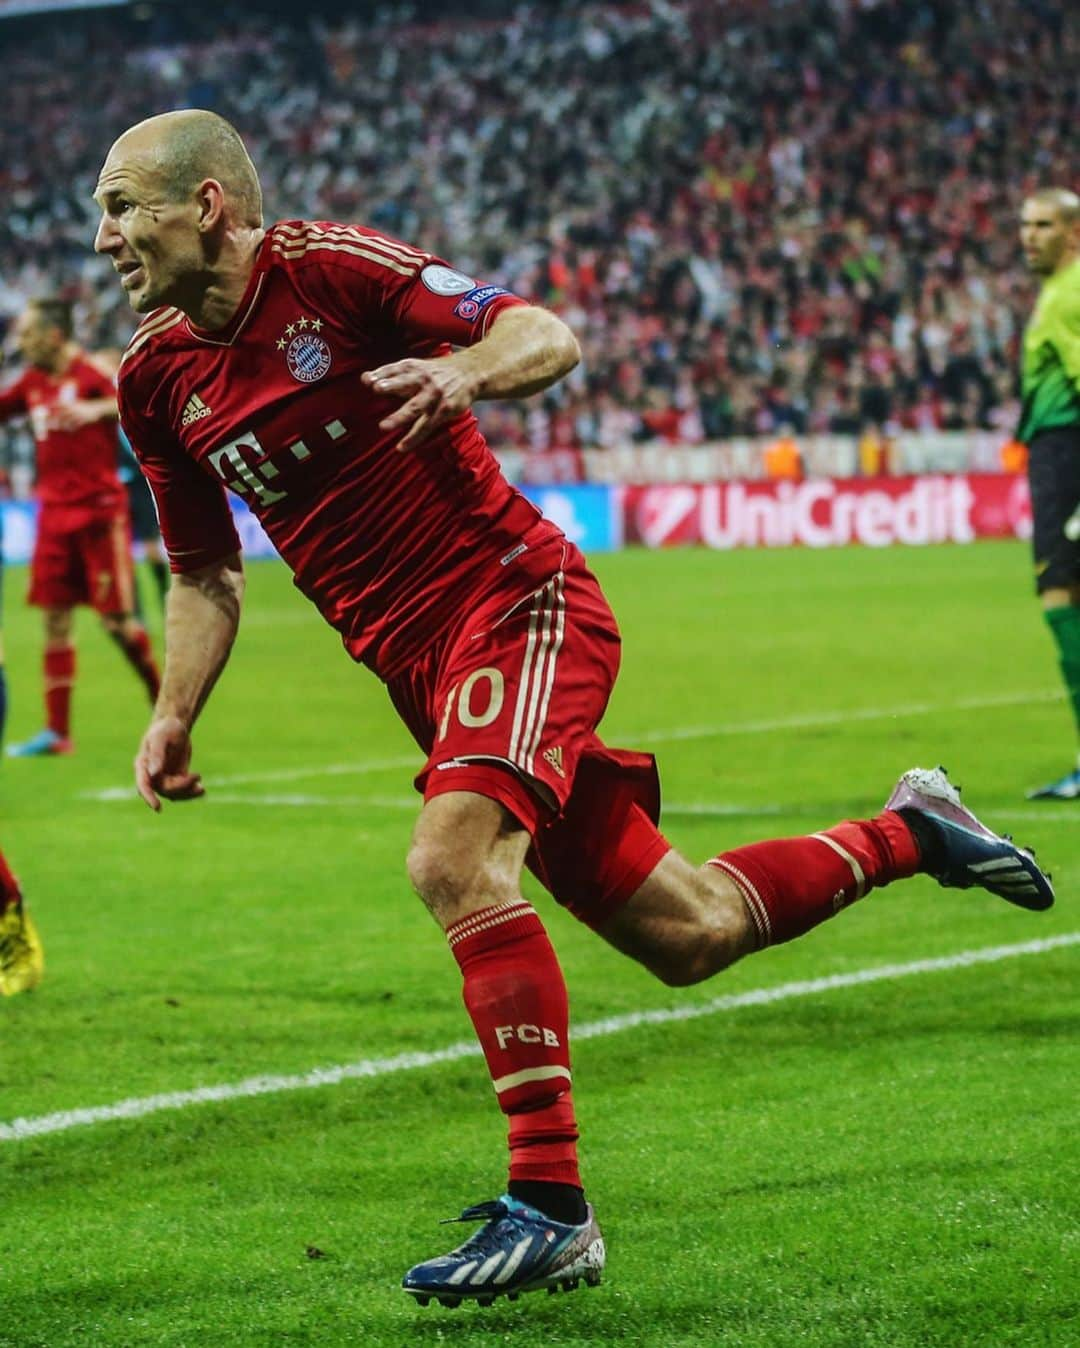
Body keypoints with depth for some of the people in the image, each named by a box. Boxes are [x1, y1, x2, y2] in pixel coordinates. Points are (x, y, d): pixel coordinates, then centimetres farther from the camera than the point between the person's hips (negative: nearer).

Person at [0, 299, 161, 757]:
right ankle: (57, 731, 3)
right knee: (55, 620, 2)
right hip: (55, 511, 6)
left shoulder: (92, 373, -10)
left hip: (100, 510, -6)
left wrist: (96, 409, -38)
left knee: (116, 619, -4)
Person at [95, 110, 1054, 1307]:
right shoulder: (155, 381, 7)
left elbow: (545, 336, -14)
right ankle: (906, 833, 34)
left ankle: (550, 1207, -28)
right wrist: (174, 715, 3)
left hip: (517, 602, -7)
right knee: (684, 934, 9)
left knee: (453, 860, -31)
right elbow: (205, 572, 18)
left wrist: (464, 370, -35)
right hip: (418, 664, 7)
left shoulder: (330, 268, -12)